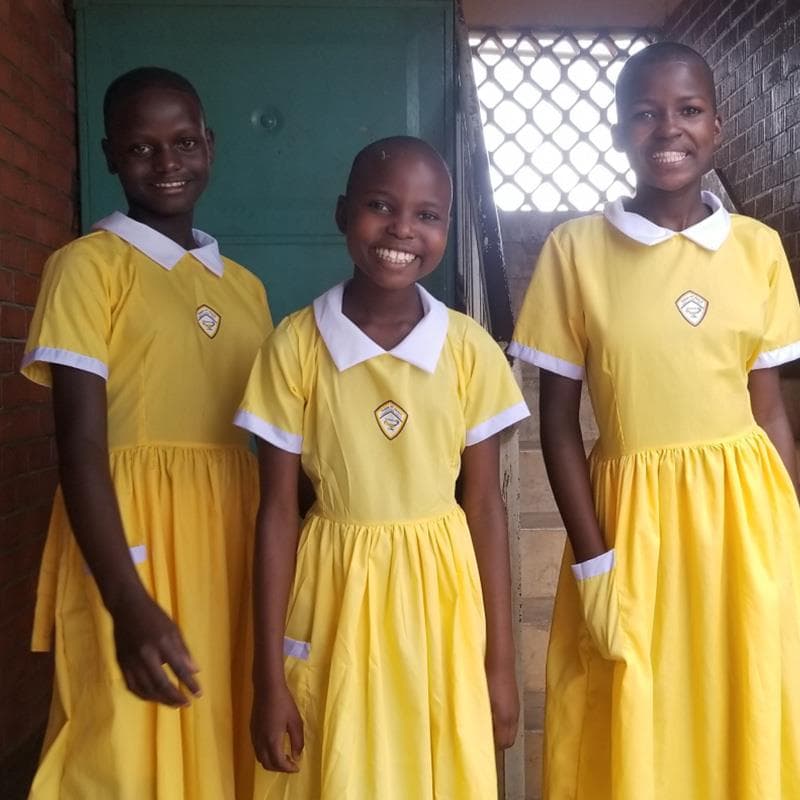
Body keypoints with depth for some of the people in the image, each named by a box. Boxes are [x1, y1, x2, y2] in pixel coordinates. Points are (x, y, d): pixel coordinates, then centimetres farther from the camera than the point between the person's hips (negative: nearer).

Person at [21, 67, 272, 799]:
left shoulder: (245, 285, 13)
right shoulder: (88, 265, -4)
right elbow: (80, 447, -11)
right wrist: (127, 603, -20)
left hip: (232, 540, 5)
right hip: (131, 542, -5)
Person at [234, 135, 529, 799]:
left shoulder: (469, 348, -5)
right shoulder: (296, 344, -8)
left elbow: (485, 505, 0)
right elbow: (277, 512, -6)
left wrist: (500, 660, 2)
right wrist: (269, 677, -4)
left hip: (441, 597, 1)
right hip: (335, 598, -1)